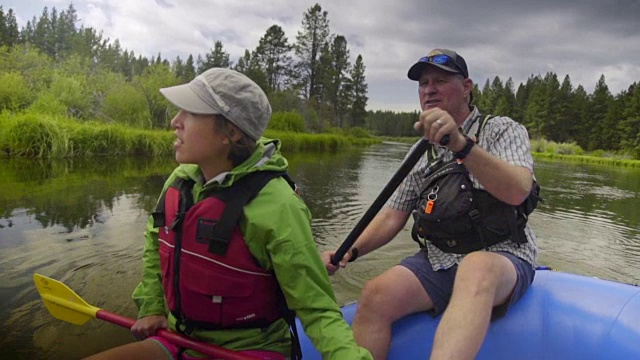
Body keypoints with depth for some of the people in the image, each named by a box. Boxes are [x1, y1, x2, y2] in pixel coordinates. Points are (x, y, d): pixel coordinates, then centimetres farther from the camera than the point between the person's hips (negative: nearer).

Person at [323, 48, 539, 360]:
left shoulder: (503, 130, 2)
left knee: (476, 267, -39)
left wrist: (460, 143, -33)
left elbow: (517, 192, -18)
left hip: (503, 258, -3)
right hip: (437, 260, 4)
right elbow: (393, 216, 11)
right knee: (376, 294, -25)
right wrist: (350, 250, -6)